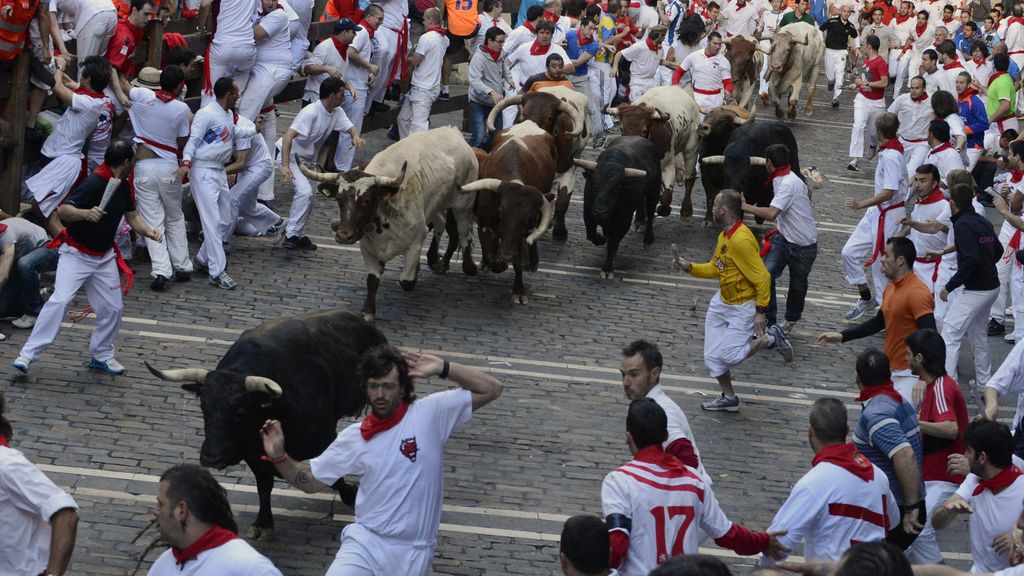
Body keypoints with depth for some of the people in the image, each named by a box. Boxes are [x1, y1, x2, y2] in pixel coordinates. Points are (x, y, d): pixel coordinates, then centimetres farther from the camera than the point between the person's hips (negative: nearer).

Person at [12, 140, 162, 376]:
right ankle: (28, 354, -18)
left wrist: (149, 231, -5)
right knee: (60, 300, -19)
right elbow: (62, 211, -28)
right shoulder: (94, 183, -22)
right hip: (76, 254, -7)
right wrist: (86, 213, -46)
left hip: (104, 257, 7)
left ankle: (102, 356, 24)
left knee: (112, 308, 5)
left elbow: (132, 217, 14)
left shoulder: (123, 186, 3)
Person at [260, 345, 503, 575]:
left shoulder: (430, 414, -5)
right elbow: (311, 482, 11)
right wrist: (278, 456, -6)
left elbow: (491, 389, -7)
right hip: (365, 541, 1)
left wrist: (443, 368, -16)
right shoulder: (354, 437, 3)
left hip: (412, 552, -1)